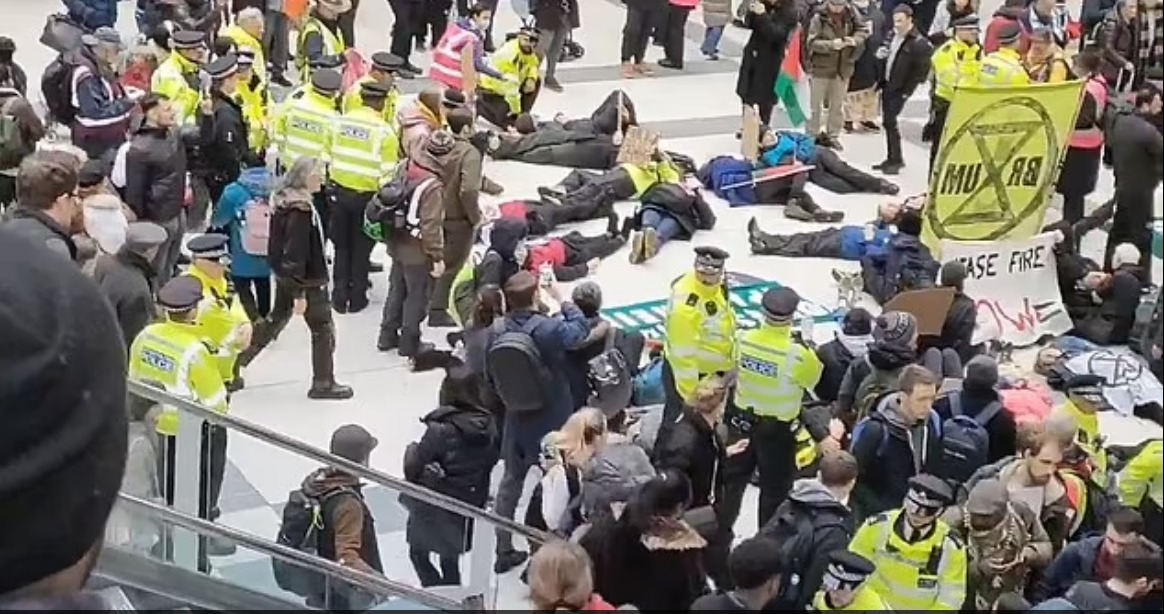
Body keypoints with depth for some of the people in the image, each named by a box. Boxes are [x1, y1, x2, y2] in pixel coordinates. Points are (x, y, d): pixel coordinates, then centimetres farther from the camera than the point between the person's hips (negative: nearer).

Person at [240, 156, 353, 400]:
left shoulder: (283, 200, 1)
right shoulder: (300, 210, -27)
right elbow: (295, 254, -27)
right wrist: (299, 293, -22)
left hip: (284, 276, 9)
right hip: (308, 280, -9)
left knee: (275, 320, 24)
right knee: (323, 329, 7)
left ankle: (235, 362, 31)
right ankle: (323, 383, 17)